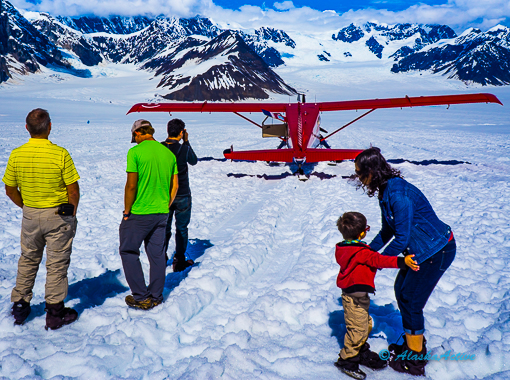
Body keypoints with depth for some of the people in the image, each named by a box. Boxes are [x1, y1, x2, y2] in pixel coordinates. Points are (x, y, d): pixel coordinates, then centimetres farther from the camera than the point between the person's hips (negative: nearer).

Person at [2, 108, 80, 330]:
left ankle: (20, 305, 30)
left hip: (30, 215, 4)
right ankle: (55, 313, 14)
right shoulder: (60, 154, -18)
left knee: (28, 260, 21)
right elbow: (73, 190, -13)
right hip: (59, 215, -3)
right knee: (57, 264, 6)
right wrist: (72, 213, 3)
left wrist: (27, 207, 17)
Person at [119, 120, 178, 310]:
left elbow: (131, 185, -15)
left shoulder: (135, 152, -12)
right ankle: (156, 297, 23)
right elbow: (175, 186, 8)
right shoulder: (168, 153, 6)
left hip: (139, 213, -6)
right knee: (157, 254, 13)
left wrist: (127, 211, -5)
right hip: (161, 213, 6)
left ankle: (141, 297, 10)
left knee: (128, 251, 9)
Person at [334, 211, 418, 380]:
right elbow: (379, 260, -32)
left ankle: (362, 353, 37)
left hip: (354, 295, 10)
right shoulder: (361, 252, -25)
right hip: (355, 297, -10)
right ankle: (346, 360, 14)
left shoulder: (343, 249, 5)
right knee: (358, 328, 1)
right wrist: (402, 262, -37)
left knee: (365, 324, 22)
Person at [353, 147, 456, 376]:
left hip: (437, 250, -10)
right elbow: (387, 231, 13)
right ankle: (414, 342, 35)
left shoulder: (398, 194, -28)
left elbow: (401, 239, -25)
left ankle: (415, 361, 15)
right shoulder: (385, 191, 2)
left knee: (410, 300, -2)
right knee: (401, 290, 16)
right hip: (421, 248, 10)